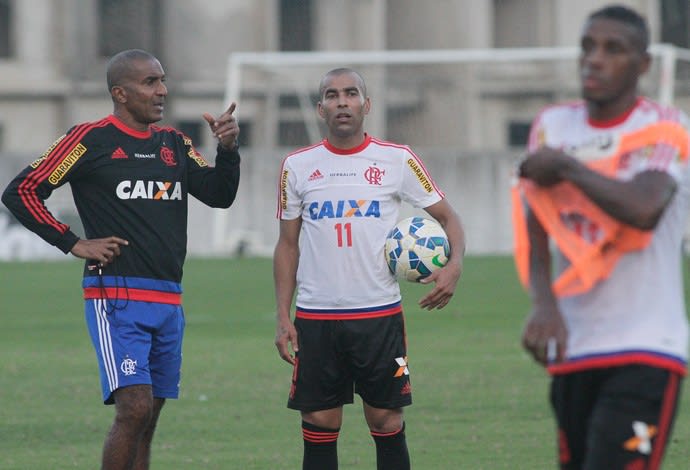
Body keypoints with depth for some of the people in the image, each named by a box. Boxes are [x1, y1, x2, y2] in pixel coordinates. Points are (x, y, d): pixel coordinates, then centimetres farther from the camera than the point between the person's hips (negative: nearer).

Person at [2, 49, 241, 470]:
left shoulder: (174, 143, 15)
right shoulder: (91, 139, -4)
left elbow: (219, 195, 11)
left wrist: (227, 149, -5)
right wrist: (74, 243, -7)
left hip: (168, 299, 7)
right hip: (116, 296, -7)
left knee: (147, 419, 7)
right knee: (136, 407, -18)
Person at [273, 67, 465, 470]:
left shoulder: (397, 161, 1)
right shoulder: (298, 166, 6)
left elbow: (447, 217, 6)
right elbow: (288, 244, 11)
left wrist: (454, 265, -14)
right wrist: (283, 316, 3)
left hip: (381, 315, -1)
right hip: (315, 317, 1)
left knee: (387, 422, 1)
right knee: (320, 426, 2)